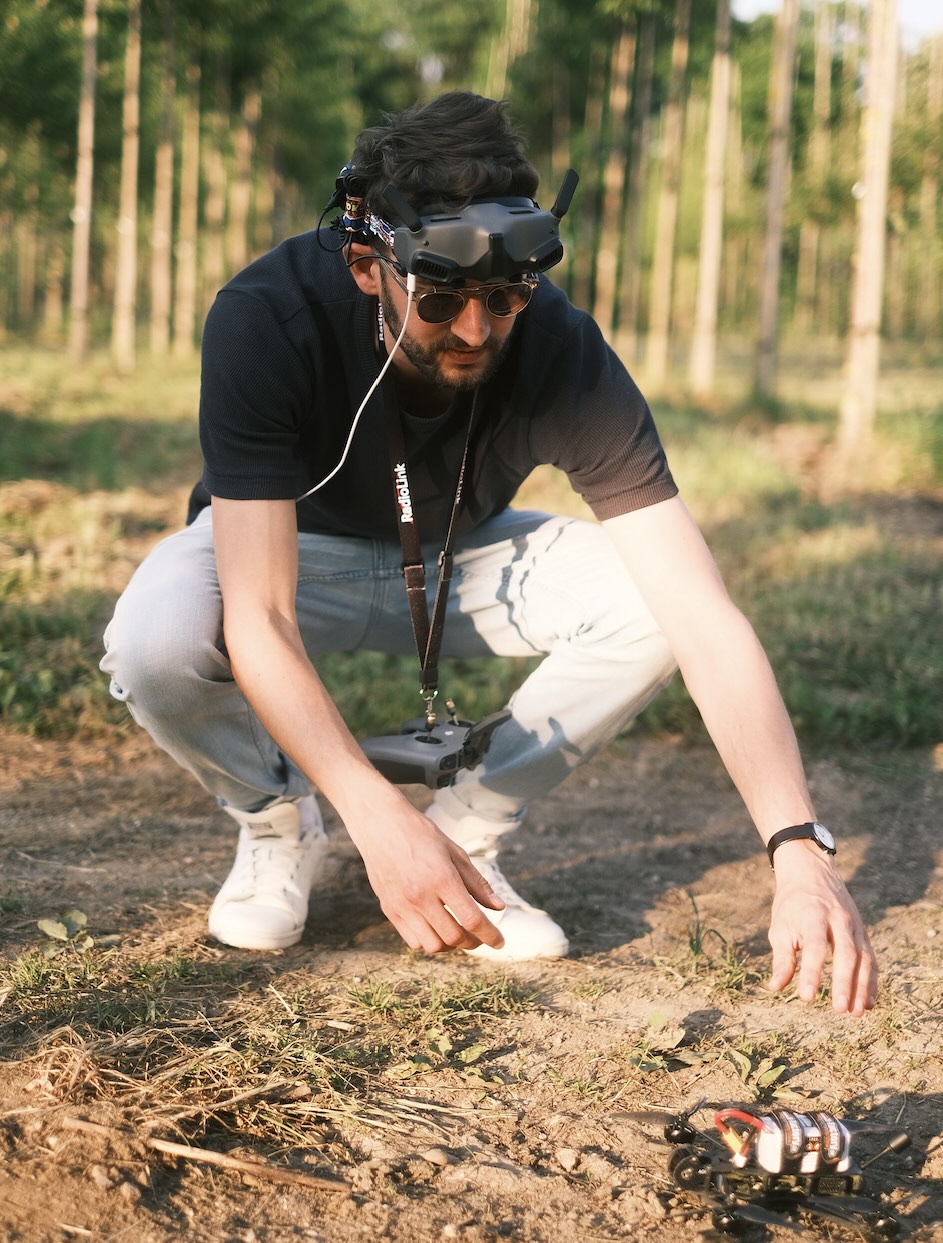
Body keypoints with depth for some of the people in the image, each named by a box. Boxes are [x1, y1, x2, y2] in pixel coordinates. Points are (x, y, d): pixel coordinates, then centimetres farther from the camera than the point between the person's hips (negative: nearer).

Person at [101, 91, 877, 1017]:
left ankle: (468, 831, -4)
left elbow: (706, 618, -33)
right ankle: (277, 825, -1)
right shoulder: (267, 321, -35)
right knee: (155, 638, -35)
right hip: (297, 551, -2)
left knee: (651, 602, -25)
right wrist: (381, 821, -50)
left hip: (457, 558, 2)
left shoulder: (563, 358, -30)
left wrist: (800, 851, -44)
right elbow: (258, 620, -38)